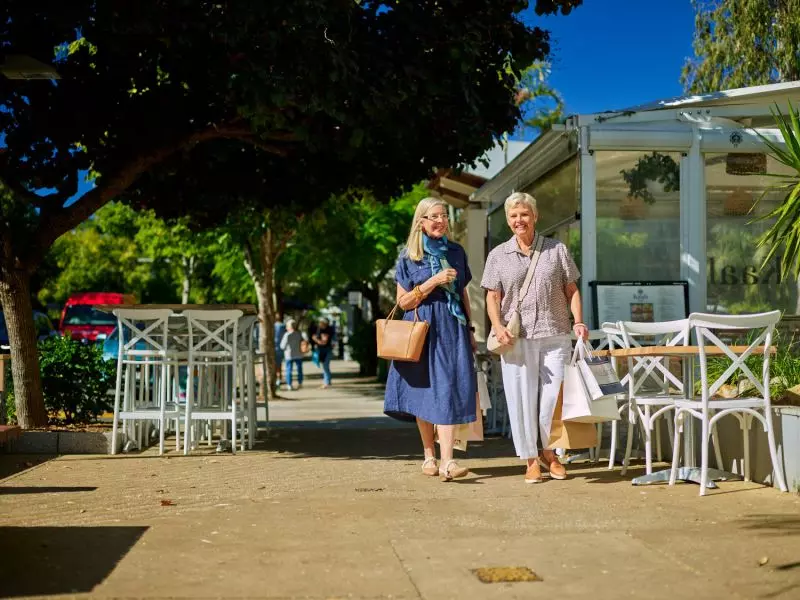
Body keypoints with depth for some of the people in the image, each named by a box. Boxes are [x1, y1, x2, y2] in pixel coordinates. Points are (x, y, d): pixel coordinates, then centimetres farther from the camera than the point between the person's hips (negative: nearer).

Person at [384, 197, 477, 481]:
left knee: (449, 391, -9)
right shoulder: (408, 256, 2)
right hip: (423, 328, -1)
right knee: (424, 391, 4)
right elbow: (404, 302, -1)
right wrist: (434, 281, -11)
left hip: (453, 328, 1)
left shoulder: (456, 252, 12)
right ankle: (429, 455, 19)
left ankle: (446, 461, -13)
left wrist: (470, 329, 12)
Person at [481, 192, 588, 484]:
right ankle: (531, 459, 13)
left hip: (555, 335, 0)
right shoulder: (498, 256, 9)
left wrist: (578, 321, -4)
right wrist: (498, 327, -9)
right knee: (522, 396, 1)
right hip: (517, 338, 0)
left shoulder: (557, 250, 8)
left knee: (553, 393, 2)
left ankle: (548, 451, 23)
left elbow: (571, 290, 10)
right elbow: (492, 297, 6)